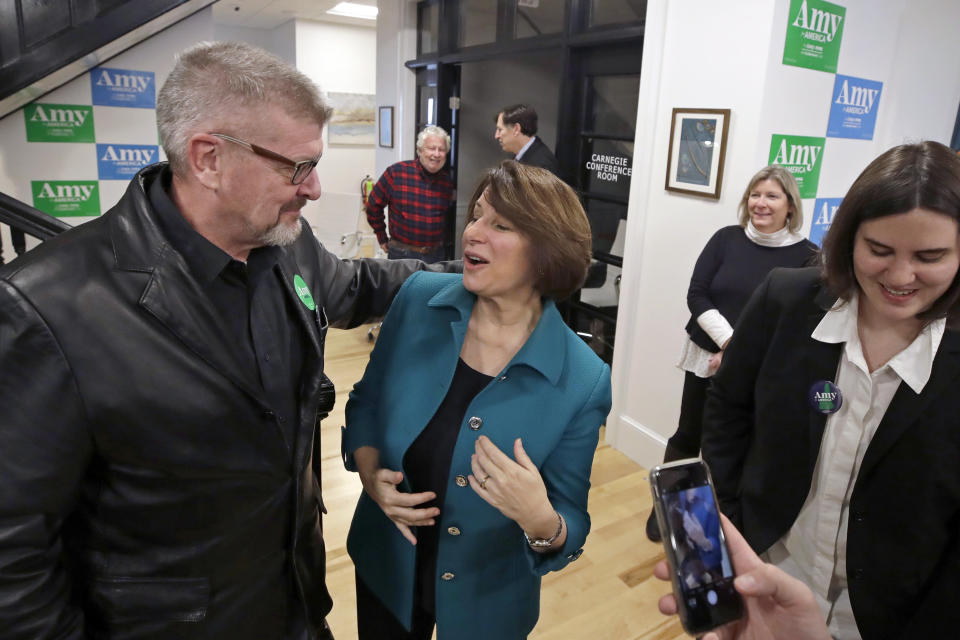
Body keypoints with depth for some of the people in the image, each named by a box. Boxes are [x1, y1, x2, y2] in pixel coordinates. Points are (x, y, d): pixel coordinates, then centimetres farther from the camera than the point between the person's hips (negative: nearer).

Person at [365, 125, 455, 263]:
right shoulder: (396, 172, -6)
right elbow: (374, 205, 2)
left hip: (435, 255, 3)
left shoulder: (447, 181, 3)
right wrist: (382, 239, 6)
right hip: (401, 254, -2)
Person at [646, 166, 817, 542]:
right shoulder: (726, 239, -1)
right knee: (687, 436, 11)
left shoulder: (805, 256, -6)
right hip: (706, 357, 1)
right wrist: (728, 340, -17)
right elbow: (696, 295, -5)